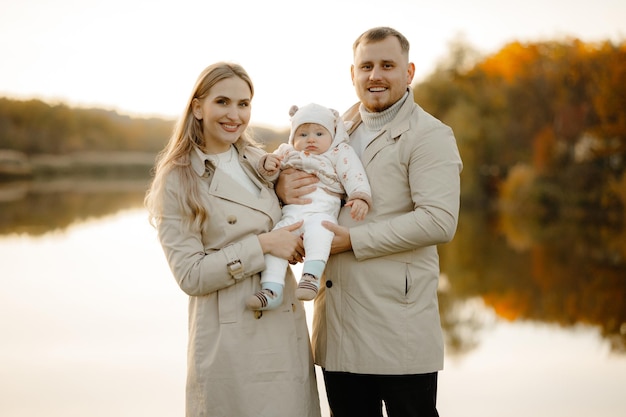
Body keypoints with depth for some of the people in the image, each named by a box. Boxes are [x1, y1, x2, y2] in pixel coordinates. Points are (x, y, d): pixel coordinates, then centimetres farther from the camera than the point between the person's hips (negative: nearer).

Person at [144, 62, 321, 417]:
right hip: (230, 340, -5)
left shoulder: (260, 162, 9)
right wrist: (262, 246, -18)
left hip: (288, 329, 6)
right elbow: (190, 275, -12)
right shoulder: (177, 181, -7)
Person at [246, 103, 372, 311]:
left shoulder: (340, 153, 17)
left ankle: (311, 276, -47)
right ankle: (271, 289, -23)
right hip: (290, 213, 4)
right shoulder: (287, 153, 28)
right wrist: (267, 165, -4)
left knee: (318, 228, -36)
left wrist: (360, 197, -15)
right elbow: (270, 175, 21)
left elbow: (353, 175, 3)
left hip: (322, 210, -3)